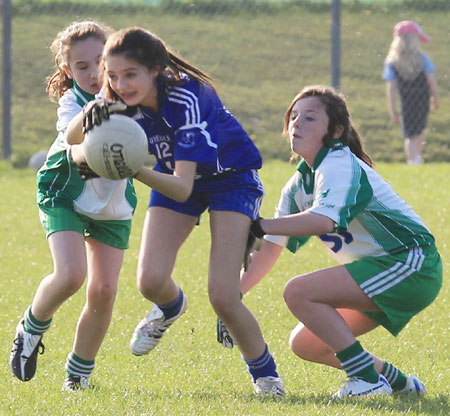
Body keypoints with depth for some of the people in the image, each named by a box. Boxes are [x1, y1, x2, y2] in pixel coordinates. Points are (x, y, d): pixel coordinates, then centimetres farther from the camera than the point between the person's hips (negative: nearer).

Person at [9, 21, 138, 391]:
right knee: (70, 274, -24)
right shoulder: (72, 103, -25)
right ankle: (32, 329, 9)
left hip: (113, 203, 3)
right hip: (65, 196, -3)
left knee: (104, 289, -5)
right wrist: (90, 152, -68)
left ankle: (79, 373, 16)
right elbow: (75, 149, -45)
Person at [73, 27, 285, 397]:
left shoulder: (186, 97, -36)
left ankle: (266, 375, 7)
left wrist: (136, 170, -58)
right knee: (151, 282, -15)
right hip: (175, 175, 5)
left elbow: (183, 188, -40)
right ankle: (172, 307, 24)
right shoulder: (125, 103, -20)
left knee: (223, 297, -18)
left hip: (230, 177, -5)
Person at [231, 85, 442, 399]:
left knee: (299, 292, -21)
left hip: (411, 266, -10)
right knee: (304, 345, 7)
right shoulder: (299, 186, 12)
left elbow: (324, 220, -36)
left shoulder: (340, 165, -16)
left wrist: (256, 226, -35)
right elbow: (271, 250, 14)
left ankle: (369, 378, -16)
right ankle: (397, 382, 20)